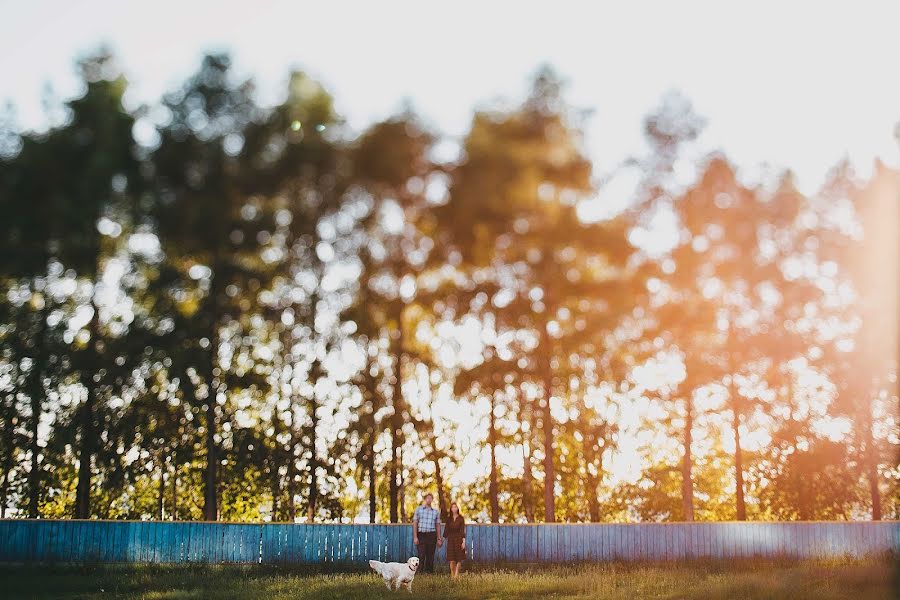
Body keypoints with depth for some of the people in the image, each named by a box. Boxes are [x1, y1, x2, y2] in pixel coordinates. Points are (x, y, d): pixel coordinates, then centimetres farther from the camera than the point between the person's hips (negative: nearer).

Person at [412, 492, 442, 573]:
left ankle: (429, 572, 8)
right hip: (421, 535, -2)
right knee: (421, 556, -7)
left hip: (432, 535, 2)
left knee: (430, 556, 3)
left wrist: (439, 539, 9)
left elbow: (438, 525, 14)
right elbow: (415, 523, 2)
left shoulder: (436, 511, 11)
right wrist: (415, 537, -6)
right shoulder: (419, 509, 5)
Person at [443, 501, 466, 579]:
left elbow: (463, 530, -4)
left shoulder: (461, 518, 1)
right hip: (450, 539, 2)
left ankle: (456, 575, 2)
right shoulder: (449, 519, 8)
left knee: (459, 559, -1)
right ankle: (452, 575, 1)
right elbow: (446, 530, 8)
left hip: (458, 539, -2)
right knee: (451, 559, -4)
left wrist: (463, 541, -10)